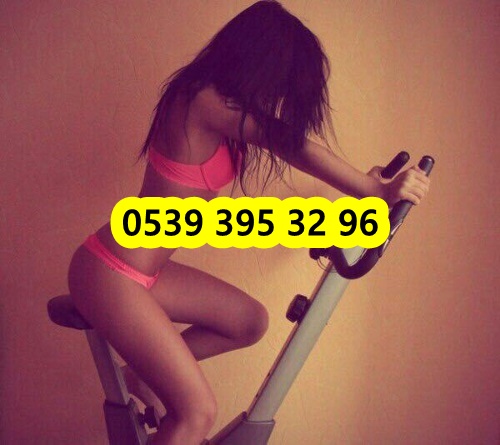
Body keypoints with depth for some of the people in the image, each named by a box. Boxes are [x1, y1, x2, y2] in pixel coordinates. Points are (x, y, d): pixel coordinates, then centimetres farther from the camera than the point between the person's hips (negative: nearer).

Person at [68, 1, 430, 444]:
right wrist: (379, 191, -11)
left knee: (251, 321, 16)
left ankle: (147, 374, 27)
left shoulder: (220, 104, 7)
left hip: (143, 270, 10)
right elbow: (297, 148, -18)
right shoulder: (208, 103, -21)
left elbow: (293, 145, 12)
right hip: (110, 276, -10)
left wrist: (372, 183, 14)